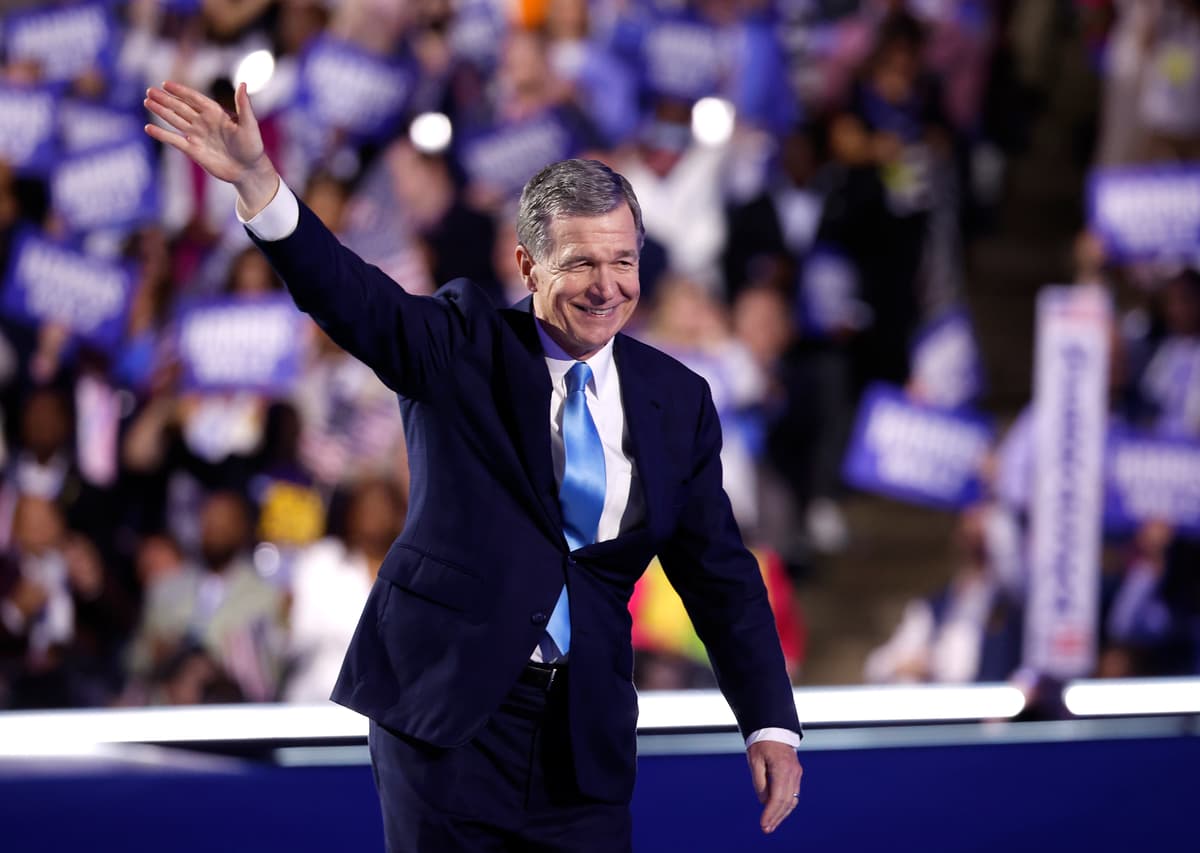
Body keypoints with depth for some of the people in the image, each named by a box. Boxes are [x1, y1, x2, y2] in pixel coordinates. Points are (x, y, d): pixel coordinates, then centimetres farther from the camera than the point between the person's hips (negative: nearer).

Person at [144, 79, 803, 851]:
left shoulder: (677, 401, 7)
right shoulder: (465, 347, -1)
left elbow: (721, 575, 10)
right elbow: (348, 294, -18)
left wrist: (771, 725, 2)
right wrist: (255, 177, -35)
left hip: (584, 730, 3)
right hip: (447, 708, -2)